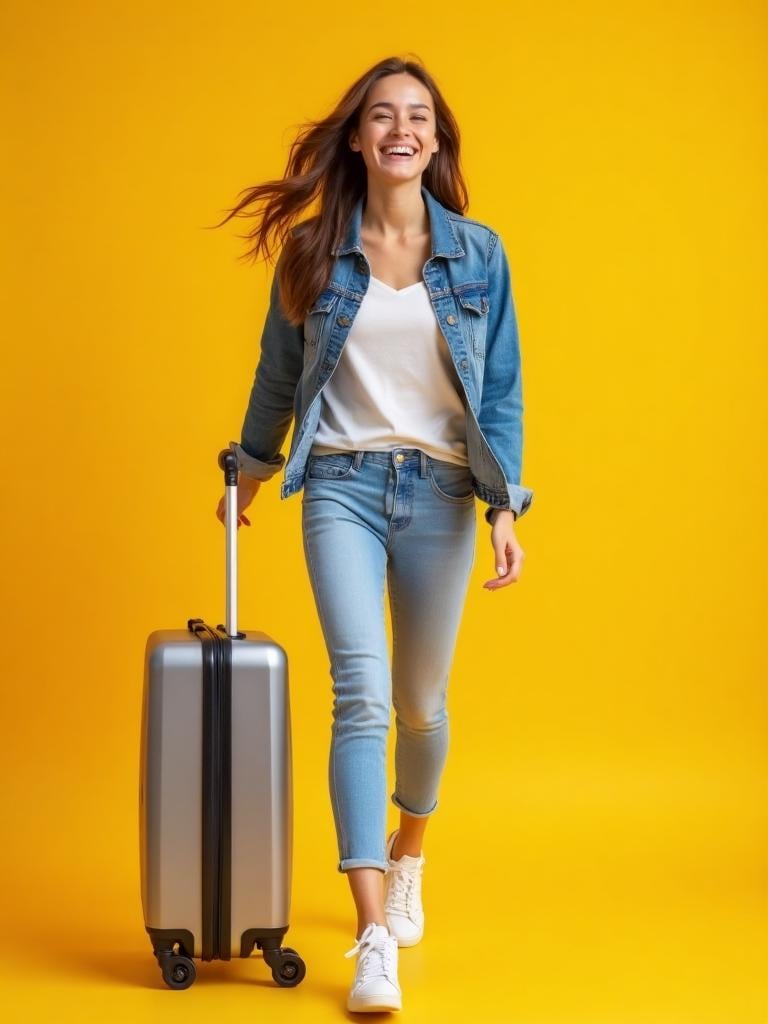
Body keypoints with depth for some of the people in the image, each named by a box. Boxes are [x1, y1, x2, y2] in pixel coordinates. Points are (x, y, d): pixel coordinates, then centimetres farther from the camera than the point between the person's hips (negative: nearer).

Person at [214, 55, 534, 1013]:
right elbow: (278, 374, 13)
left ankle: (408, 857, 41)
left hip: (439, 492, 1)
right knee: (361, 691, -15)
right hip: (342, 486, -1)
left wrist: (505, 509, -5)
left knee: (420, 701, 12)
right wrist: (250, 469, 22)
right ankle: (374, 934, -16)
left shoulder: (478, 253, 2)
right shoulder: (312, 251, 1)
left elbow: (501, 393, 2)